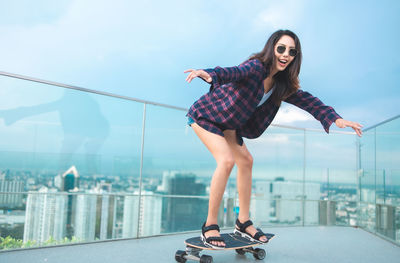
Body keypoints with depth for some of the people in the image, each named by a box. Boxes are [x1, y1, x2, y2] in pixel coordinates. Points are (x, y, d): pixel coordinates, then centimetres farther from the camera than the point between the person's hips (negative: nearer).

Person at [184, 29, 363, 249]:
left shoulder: (282, 84, -2)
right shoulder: (256, 67, -26)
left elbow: (306, 99, -3)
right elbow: (235, 72, -46)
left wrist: (335, 118, -16)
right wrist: (210, 75, -68)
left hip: (226, 123, 8)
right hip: (205, 114, -8)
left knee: (245, 160, 5)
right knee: (226, 160, -23)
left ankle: (243, 222, 16)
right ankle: (209, 226, -11)